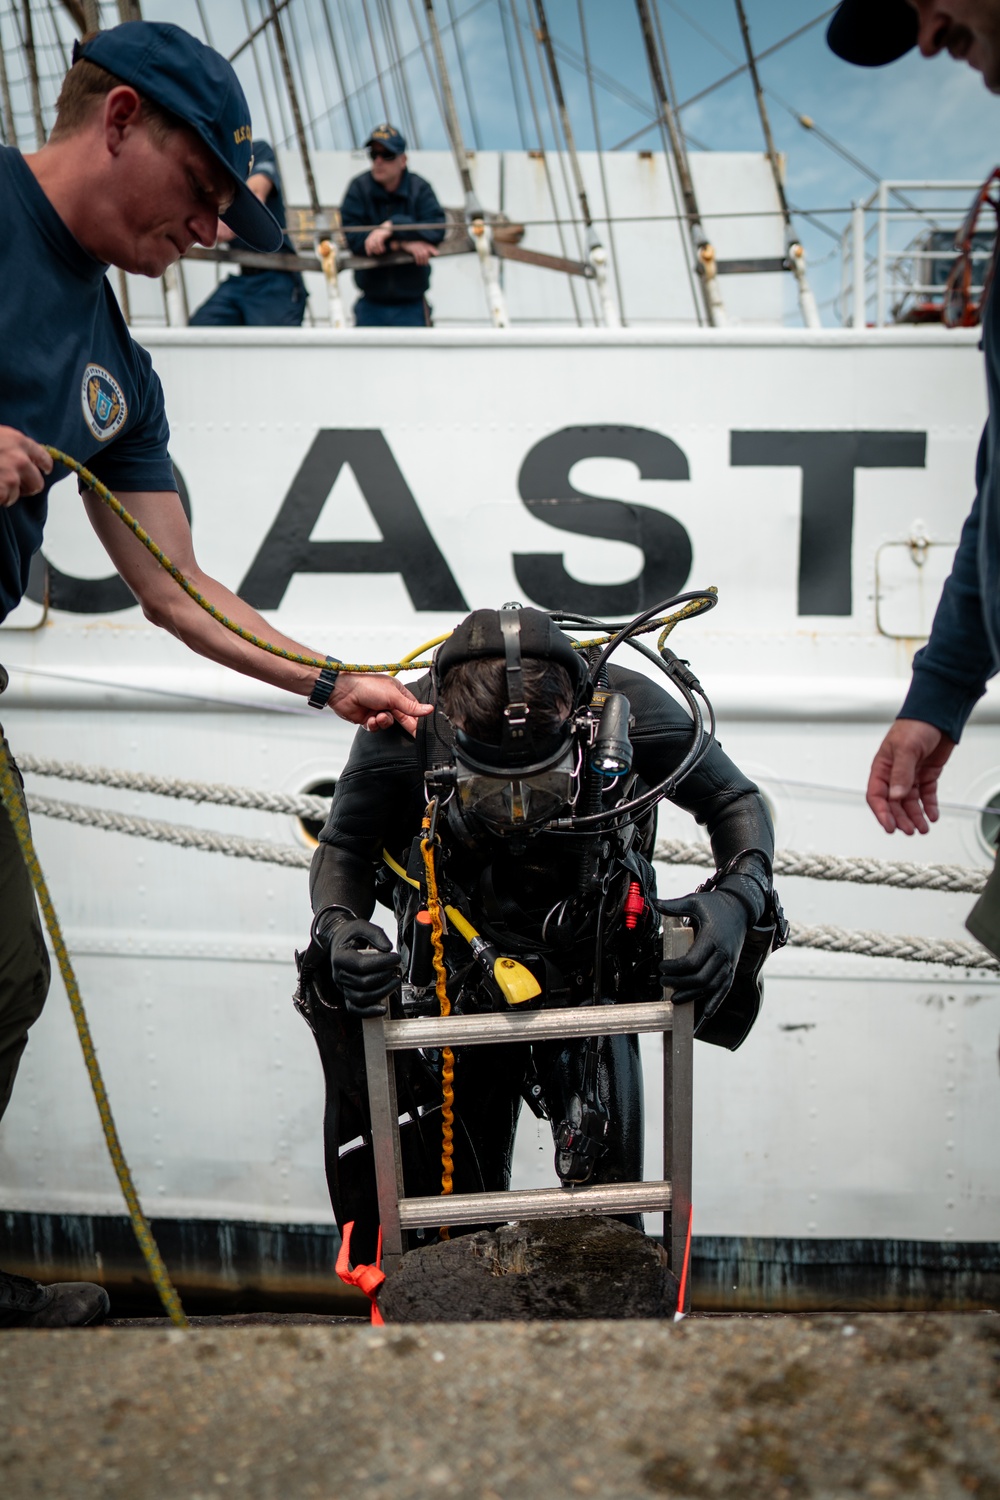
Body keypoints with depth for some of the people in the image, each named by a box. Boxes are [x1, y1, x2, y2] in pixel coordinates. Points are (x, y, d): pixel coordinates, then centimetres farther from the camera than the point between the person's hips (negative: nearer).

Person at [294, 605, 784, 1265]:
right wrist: (337, 927, -28)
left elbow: (738, 801, -9)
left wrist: (739, 896, -27)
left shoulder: (625, 708, -25)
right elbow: (342, 846, -8)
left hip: (589, 984, 0)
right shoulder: (404, 727, -26)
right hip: (458, 982, 0)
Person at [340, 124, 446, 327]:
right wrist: (403, 244, -20)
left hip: (412, 305, -1)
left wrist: (392, 227, -27)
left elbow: (436, 230, -18)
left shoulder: (420, 189, -3)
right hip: (371, 305, 1)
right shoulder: (358, 188, -3)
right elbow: (352, 237, -14)